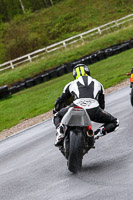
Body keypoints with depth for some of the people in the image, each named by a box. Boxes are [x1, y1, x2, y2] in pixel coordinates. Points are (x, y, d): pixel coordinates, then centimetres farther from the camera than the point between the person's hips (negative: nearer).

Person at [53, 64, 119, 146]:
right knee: (114, 122, 21)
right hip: (94, 110, 0)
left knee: (57, 116, 29)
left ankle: (60, 134, -3)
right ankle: (97, 133, -8)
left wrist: (56, 111, 59)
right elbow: (102, 104, 41)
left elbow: (60, 101, 38)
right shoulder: (98, 84, 33)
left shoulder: (71, 84, 30)